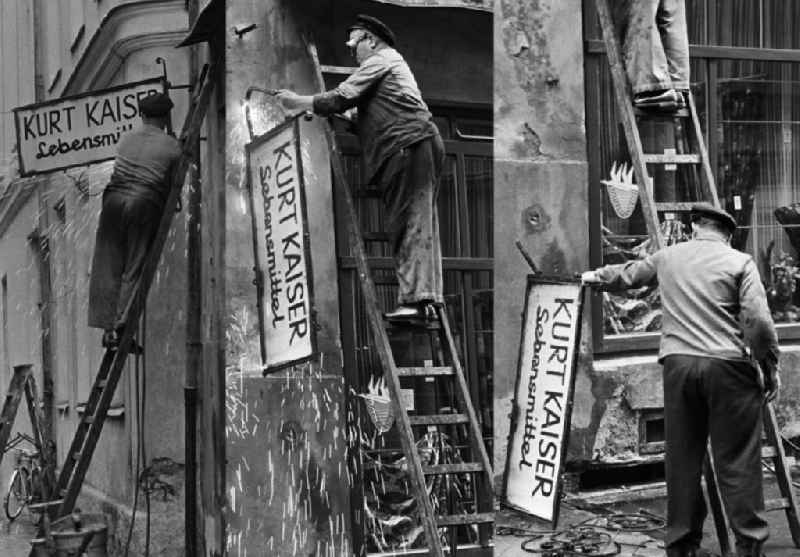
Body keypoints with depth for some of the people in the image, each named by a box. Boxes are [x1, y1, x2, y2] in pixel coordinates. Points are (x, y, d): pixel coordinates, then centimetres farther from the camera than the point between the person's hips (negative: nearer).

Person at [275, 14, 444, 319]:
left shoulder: (380, 61, 1)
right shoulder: (392, 63, 32)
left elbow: (342, 97, -9)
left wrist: (298, 102, 0)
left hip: (408, 147, -10)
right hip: (420, 146, 10)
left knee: (410, 223, -15)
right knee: (419, 223, 6)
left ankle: (414, 297, -20)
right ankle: (424, 296, 4)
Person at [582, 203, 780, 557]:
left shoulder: (667, 257, 14)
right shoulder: (739, 262, 2)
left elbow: (627, 274, 32)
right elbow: (758, 321, -8)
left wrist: (595, 277, 52)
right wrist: (770, 366, 4)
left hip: (677, 363, 3)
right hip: (727, 366, -3)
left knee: (682, 457, 10)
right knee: (736, 459, 2)